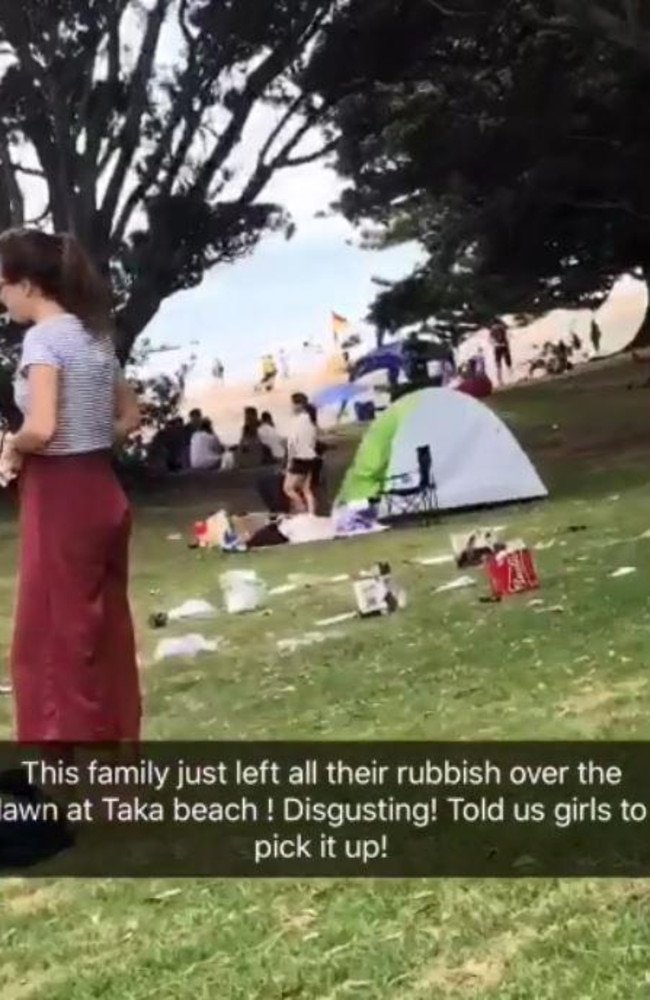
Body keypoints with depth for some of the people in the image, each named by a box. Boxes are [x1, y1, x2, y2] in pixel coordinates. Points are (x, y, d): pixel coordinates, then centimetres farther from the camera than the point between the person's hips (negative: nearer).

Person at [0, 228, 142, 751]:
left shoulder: (43, 338, -14)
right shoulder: (95, 336, 11)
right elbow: (130, 418, 19)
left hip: (61, 498, -8)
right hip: (103, 491, 8)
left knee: (53, 636, 2)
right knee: (107, 629, 15)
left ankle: (63, 758, 10)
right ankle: (115, 737, 25)